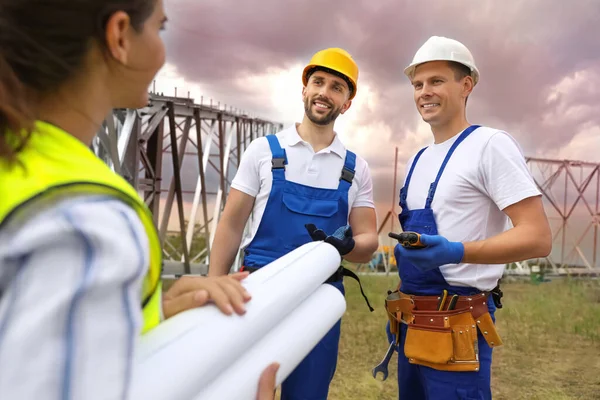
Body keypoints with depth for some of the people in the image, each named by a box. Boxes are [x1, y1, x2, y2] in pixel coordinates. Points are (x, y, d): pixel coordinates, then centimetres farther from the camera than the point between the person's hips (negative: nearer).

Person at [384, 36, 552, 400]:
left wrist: (455, 252, -31)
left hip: (456, 327, -8)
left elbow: (538, 238, -18)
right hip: (412, 323, 8)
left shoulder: (490, 144, -12)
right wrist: (398, 313, 17)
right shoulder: (418, 160, 12)